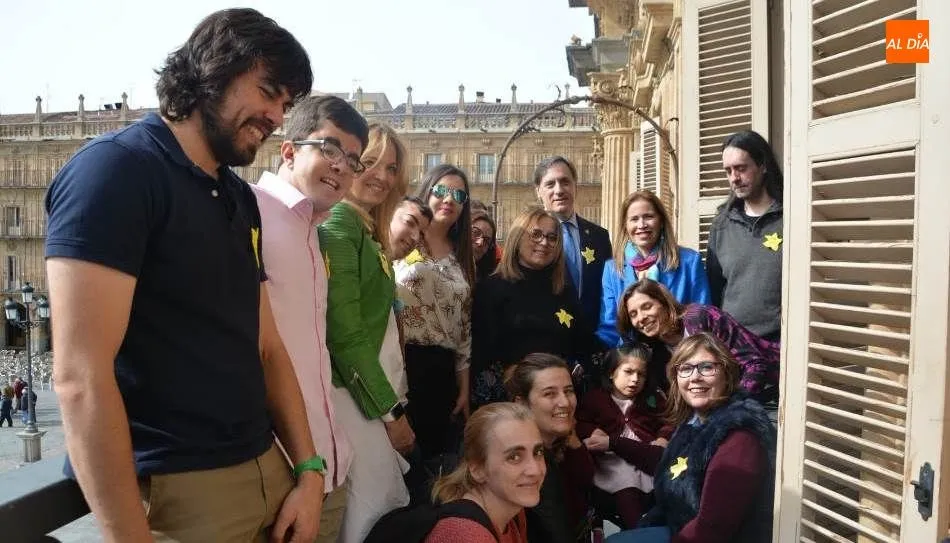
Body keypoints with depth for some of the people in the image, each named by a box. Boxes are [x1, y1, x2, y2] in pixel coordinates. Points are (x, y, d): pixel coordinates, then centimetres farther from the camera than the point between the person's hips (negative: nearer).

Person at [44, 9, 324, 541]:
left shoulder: (241, 198, 11)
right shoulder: (116, 168, -13)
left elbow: (268, 349, 11)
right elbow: (81, 377, -20)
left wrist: (309, 470, 4)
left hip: (264, 470, 8)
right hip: (170, 491, -8)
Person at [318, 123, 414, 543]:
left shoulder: (369, 233, 16)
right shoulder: (338, 224, -13)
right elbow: (344, 334, -18)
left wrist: (394, 402, 12)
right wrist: (392, 411, -14)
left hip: (376, 391, 9)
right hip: (357, 398, -9)